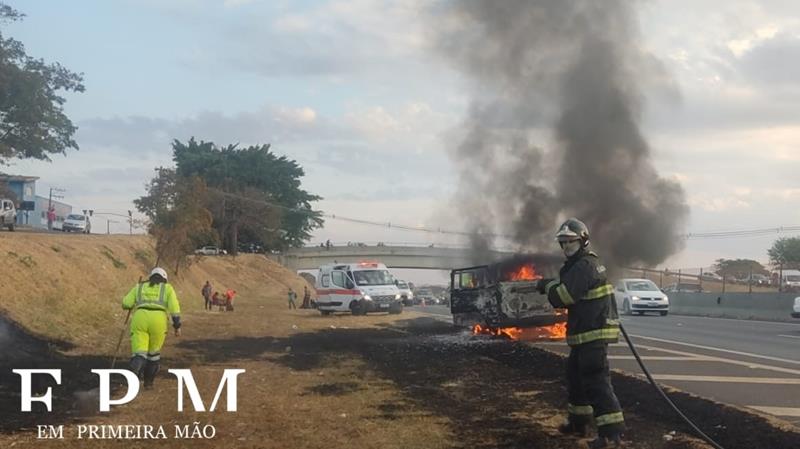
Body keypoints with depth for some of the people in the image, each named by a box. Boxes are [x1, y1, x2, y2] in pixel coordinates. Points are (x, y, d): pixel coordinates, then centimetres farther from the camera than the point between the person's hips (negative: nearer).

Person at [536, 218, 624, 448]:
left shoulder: (584, 266, -17)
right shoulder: (583, 263, 17)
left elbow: (562, 297, -21)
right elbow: (569, 287, 22)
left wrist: (548, 285, -3)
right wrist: (552, 286, 5)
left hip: (594, 332, -11)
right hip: (584, 332, 11)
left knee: (596, 380, -14)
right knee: (576, 375, 22)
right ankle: (579, 420, 35)